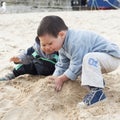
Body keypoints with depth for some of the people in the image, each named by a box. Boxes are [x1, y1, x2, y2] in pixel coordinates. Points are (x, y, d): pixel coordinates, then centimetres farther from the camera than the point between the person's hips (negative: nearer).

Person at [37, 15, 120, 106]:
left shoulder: (75, 43, -30)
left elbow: (76, 67, -26)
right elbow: (62, 65, 8)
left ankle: (97, 90, -31)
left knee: (89, 58, -38)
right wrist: (55, 78, -5)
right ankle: (97, 80, 11)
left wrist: (61, 79, -14)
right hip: (95, 60, 10)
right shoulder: (63, 44, 3)